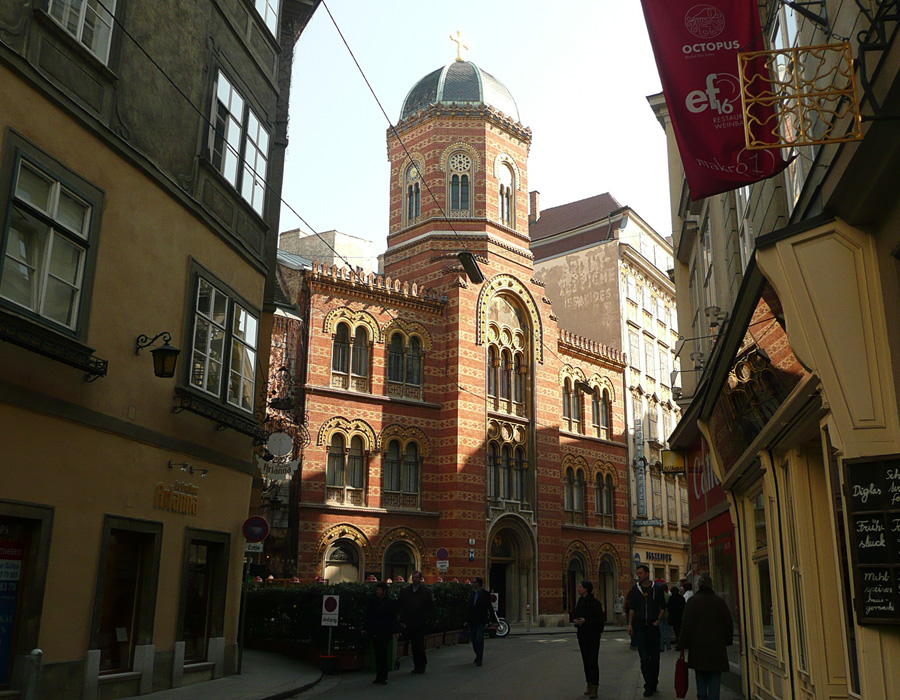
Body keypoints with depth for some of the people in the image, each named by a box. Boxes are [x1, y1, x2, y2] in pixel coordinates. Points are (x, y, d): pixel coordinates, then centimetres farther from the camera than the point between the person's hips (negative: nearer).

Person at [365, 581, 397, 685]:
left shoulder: (390, 602, -4)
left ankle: (383, 677, 6)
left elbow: (393, 618, -2)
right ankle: (379, 676, 13)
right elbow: (368, 616, 10)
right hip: (375, 632, 4)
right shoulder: (373, 601, 6)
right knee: (377, 655, 6)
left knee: (383, 654, -2)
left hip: (385, 633, -4)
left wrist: (392, 632, -6)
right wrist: (368, 629, 4)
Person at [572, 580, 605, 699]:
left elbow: (600, 620, -13)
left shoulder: (595, 603, -12)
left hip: (593, 636, -7)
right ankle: (589, 686, 18)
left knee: (593, 662, -6)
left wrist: (586, 621, -22)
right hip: (582, 635, 7)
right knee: (586, 662, 10)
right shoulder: (580, 602, 10)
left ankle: (594, 689, -3)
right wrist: (576, 620, -6)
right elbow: (576, 615, 17)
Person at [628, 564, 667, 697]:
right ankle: (649, 686, -1)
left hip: (653, 627, 0)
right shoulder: (635, 590, 5)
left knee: (655, 657, 8)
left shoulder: (656, 589, 2)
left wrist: (658, 620, -6)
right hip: (639, 627, 0)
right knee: (644, 658, -5)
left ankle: (653, 683, 23)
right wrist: (630, 624, 1)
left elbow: (663, 607, 8)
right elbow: (632, 608, 8)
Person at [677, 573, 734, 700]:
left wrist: (682, 644, -1)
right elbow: (729, 624, 9)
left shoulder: (692, 601, -6)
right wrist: (726, 640, 22)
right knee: (714, 680, 3)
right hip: (716, 648, 1)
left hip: (698, 647, -1)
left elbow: (686, 624, -7)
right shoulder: (720, 601, 2)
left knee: (701, 680, 10)